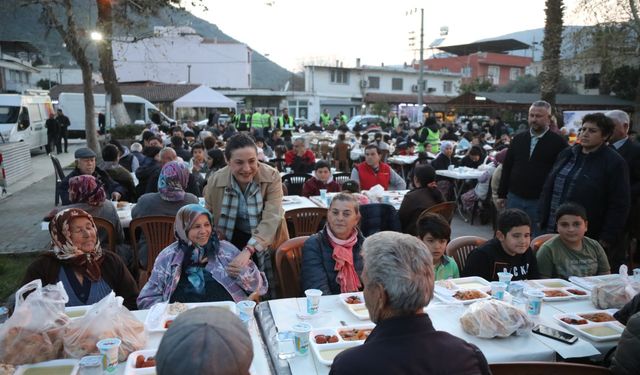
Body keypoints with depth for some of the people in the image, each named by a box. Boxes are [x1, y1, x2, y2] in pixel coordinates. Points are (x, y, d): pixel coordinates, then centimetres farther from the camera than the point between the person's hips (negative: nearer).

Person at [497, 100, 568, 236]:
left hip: (541, 202, -4)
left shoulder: (558, 142, -3)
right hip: (514, 198, 4)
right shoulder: (518, 139, 9)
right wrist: (502, 195, 10)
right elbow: (507, 168, 12)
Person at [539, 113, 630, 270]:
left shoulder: (614, 163, -6)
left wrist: (606, 240, -12)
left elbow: (619, 206, -9)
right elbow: (548, 188, 14)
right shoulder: (566, 154, 10)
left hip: (589, 239, -5)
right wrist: (542, 220, 9)